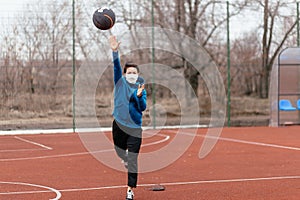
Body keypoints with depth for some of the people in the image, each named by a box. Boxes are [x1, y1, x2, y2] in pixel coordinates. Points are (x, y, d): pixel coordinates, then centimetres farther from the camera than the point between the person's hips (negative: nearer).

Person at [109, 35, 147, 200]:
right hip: (119, 124, 2)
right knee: (120, 152, 18)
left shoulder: (141, 88, 0)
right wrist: (115, 51, -27)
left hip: (135, 127, -1)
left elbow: (143, 107, -8)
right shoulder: (120, 82, 0)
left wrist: (139, 95, -26)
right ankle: (126, 159, 55)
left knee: (132, 160, -6)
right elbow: (116, 66, -13)